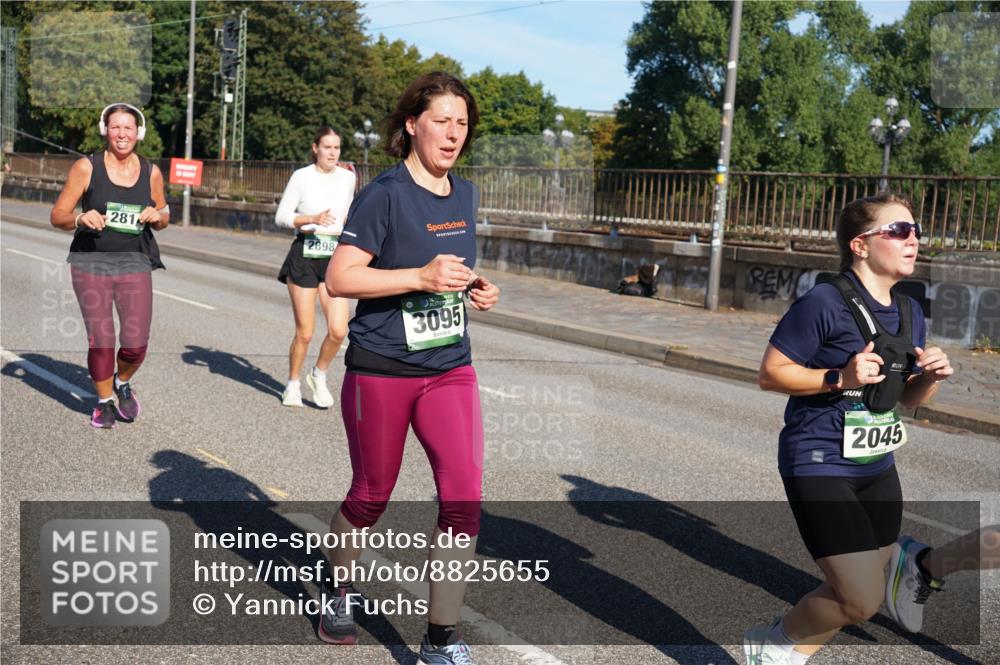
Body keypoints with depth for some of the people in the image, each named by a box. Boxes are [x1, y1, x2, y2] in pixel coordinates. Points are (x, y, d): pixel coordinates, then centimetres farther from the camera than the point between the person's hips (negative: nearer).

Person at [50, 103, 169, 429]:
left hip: (135, 263, 2)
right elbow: (57, 216, -1)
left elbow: (163, 217, 18)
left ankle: (123, 382, 29)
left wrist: (157, 216, -6)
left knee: (136, 343, -5)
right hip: (91, 262, -1)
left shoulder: (151, 172, 5)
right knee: (100, 341, -1)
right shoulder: (86, 167, -3)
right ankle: (104, 402, 25)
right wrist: (80, 218, -22)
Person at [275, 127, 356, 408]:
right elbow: (281, 216, -6)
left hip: (335, 257, 3)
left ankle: (319, 375, 19)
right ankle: (293, 385, 24)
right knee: (304, 333, 1)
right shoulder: (301, 176, -4)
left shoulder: (348, 177, 7)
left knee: (338, 331, -9)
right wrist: (312, 219, -20)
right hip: (304, 255, -3)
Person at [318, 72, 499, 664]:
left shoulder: (465, 194, 8)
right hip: (381, 371, -5)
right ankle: (339, 594, 41)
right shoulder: (385, 194, -12)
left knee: (464, 496, -8)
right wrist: (421, 276, -25)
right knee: (371, 497, 12)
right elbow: (339, 279, -17)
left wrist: (476, 288, 3)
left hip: (451, 369, 5)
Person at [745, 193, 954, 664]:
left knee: (865, 593, 14)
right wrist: (839, 378, -25)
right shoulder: (825, 303, -16)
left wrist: (932, 376, -5)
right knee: (862, 599, -10)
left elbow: (907, 397, 16)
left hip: (876, 467, 8)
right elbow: (771, 373, -14)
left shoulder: (909, 313, 7)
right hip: (820, 466, -8)